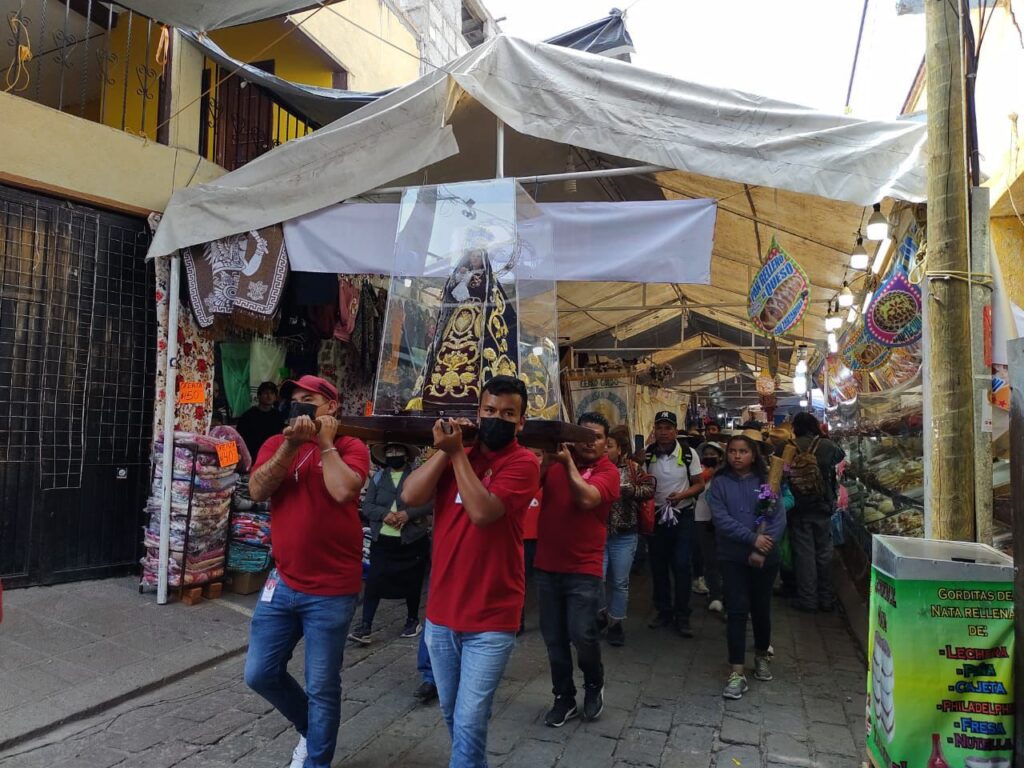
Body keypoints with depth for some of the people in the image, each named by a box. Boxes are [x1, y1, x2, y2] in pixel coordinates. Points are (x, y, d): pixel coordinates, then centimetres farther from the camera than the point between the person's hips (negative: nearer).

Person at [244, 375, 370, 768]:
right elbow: (257, 490, -9)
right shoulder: (277, 444, 6)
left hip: (331, 592, -5)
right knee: (259, 674, 15)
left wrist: (325, 442, -14)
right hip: (282, 583, 5)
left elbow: (343, 491, -26)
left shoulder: (350, 447, -7)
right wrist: (292, 443, -18)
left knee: (322, 688, 7)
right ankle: (310, 728, 40)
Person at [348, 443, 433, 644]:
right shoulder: (377, 478, 9)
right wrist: (384, 514, -18)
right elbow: (366, 505, 1)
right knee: (373, 581, -6)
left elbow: (430, 502, -8)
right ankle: (365, 627, 0)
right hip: (382, 540, 2)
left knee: (412, 583, 9)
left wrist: (408, 514, -22)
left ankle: (413, 620, 28)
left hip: (412, 541, -1)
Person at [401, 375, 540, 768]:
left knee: (469, 724, -2)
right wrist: (443, 450, -15)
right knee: (452, 715, 22)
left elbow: (482, 511, -25)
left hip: (491, 619, -5)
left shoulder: (523, 462, -11)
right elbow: (410, 496, -7)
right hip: (441, 612, 6)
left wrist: (457, 453, -20)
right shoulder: (455, 456, 5)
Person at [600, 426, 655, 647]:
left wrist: (632, 490, -17)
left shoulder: (633, 468, -2)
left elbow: (650, 488, -2)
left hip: (624, 535, 1)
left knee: (620, 582, 10)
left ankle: (615, 623, 27)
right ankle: (599, 614, 26)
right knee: (596, 577, -1)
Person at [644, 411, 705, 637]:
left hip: (682, 516, -2)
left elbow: (699, 484, -4)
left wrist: (682, 495, -23)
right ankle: (663, 611, 25)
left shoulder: (689, 454, -9)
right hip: (655, 515, 2)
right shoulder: (647, 455, -4)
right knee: (658, 566, 10)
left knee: (681, 566, -2)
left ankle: (682, 616, 11)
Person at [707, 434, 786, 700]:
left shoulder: (766, 481, 0)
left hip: (765, 557, 1)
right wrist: (752, 538, -21)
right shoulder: (720, 482, -2)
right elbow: (721, 519, -12)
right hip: (732, 557, -1)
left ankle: (761, 655, 37)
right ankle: (737, 672, -1)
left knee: (761, 609, 14)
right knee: (737, 610, -6)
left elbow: (779, 518, -6)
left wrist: (761, 550, -15)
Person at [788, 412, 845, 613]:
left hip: (798, 508, -1)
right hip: (823, 508, 1)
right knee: (824, 552, 13)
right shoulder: (826, 445, -6)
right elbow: (841, 455, 16)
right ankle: (826, 598, 22)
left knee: (804, 553, 6)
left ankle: (807, 599, 10)